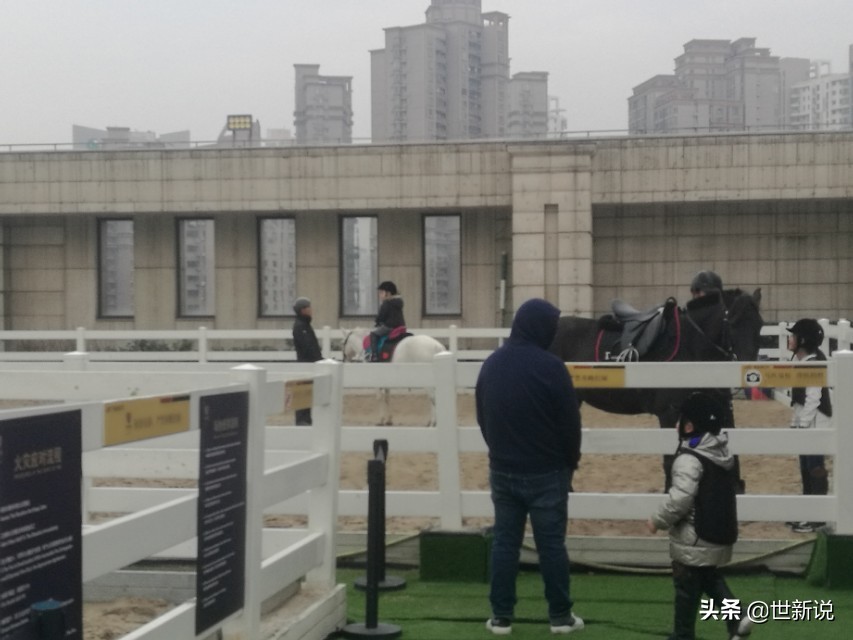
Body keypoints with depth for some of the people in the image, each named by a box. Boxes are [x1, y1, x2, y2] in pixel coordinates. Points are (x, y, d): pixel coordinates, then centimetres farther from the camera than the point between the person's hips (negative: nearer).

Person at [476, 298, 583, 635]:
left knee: (504, 541, 9)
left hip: (502, 470, 5)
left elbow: (482, 417, 14)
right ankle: (560, 616, 11)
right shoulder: (550, 366, -16)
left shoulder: (491, 364, 5)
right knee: (551, 542, 3)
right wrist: (571, 460, 5)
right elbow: (570, 421, -10)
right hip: (546, 471, -5)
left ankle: (501, 616, 11)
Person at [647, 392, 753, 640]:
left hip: (694, 538, -9)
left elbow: (680, 498, -27)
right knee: (710, 578, 24)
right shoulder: (722, 454, 8)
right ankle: (736, 617, 9)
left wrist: (658, 520, -13)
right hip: (720, 532, 9)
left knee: (687, 587, 4)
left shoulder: (689, 459, -22)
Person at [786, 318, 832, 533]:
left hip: (814, 424, -10)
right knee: (806, 468, 15)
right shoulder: (800, 360, 10)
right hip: (804, 422, 10)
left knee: (815, 468, -3)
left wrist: (802, 425, -20)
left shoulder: (814, 364, -19)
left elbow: (813, 399, -21)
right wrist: (796, 423, 15)